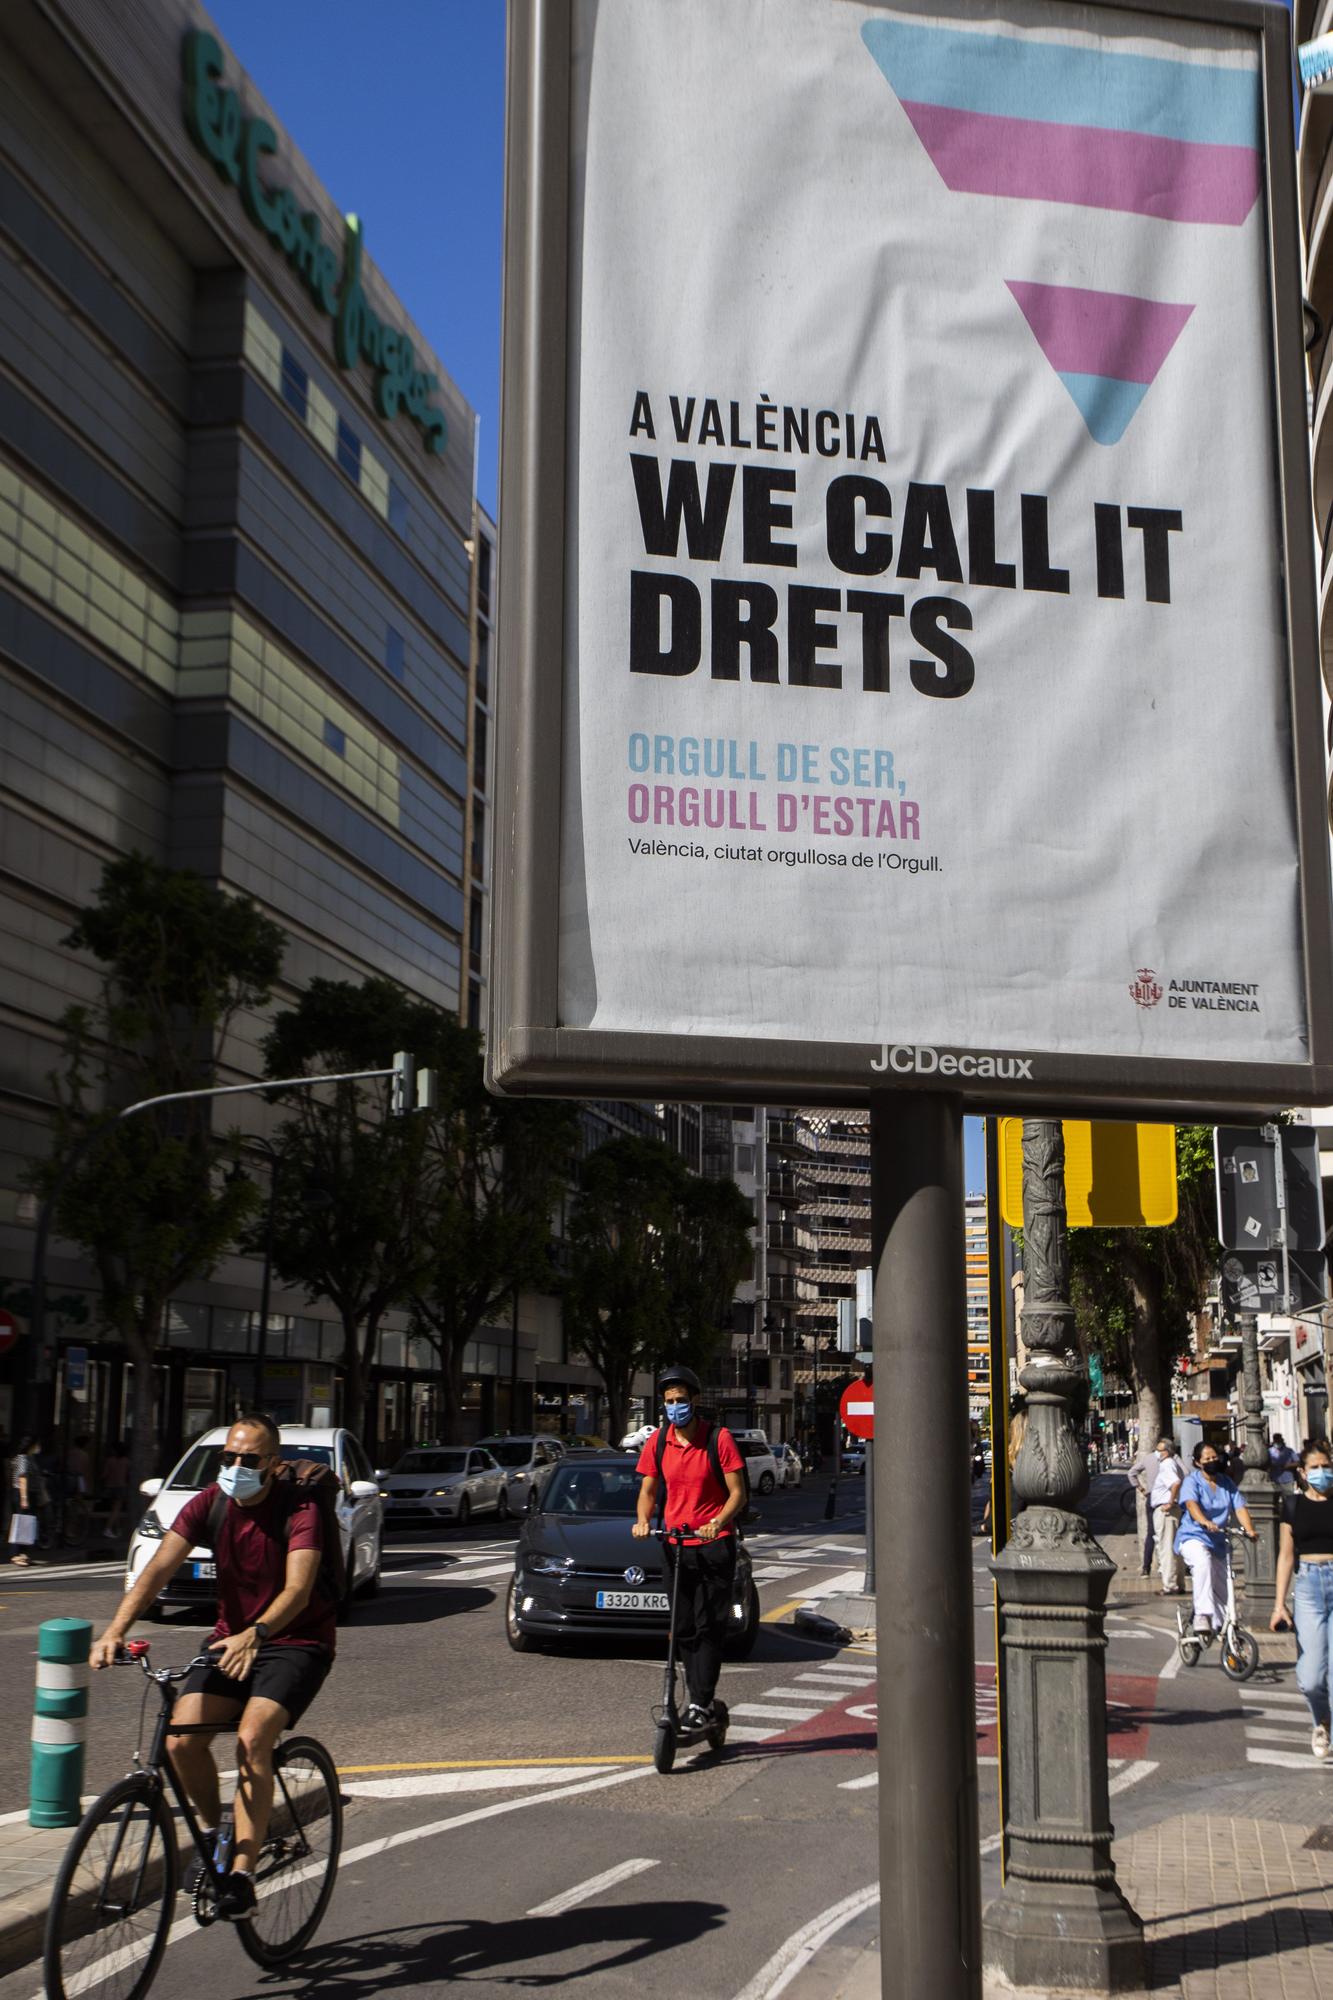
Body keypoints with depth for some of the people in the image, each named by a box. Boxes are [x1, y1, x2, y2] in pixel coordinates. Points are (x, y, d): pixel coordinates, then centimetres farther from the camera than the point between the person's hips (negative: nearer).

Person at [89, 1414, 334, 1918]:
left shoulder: (299, 1511, -17)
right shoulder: (209, 1504, -5)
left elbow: (298, 1588, -31)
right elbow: (160, 1566, -16)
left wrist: (254, 1634, -50)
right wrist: (116, 1628, -32)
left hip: (297, 1641, -4)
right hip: (231, 1639, 5)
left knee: (252, 1739, -27)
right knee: (181, 1739, -17)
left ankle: (241, 1874, -18)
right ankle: (213, 1830, 11)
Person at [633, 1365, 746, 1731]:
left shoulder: (719, 1438, -9)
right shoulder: (658, 1442, 3)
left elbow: (737, 1492, -8)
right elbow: (648, 1491, 9)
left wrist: (718, 1523, -25)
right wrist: (643, 1521, -11)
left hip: (715, 1545, -4)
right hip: (676, 1545, 4)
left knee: (709, 1627, -7)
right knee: (684, 1629, 7)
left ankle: (701, 1704, -3)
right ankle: (700, 1698, 18)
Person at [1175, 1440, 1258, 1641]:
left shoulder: (1227, 1483, 10)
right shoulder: (1191, 1481, -6)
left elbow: (1240, 1508, -1)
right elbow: (1191, 1504, -25)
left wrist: (1249, 1529, -21)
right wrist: (1205, 1522, -45)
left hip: (1219, 1541, 6)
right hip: (1193, 1537, -6)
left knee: (1221, 1587, 7)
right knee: (1203, 1562, -36)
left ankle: (1221, 1625, 27)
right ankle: (1202, 1615, -38)